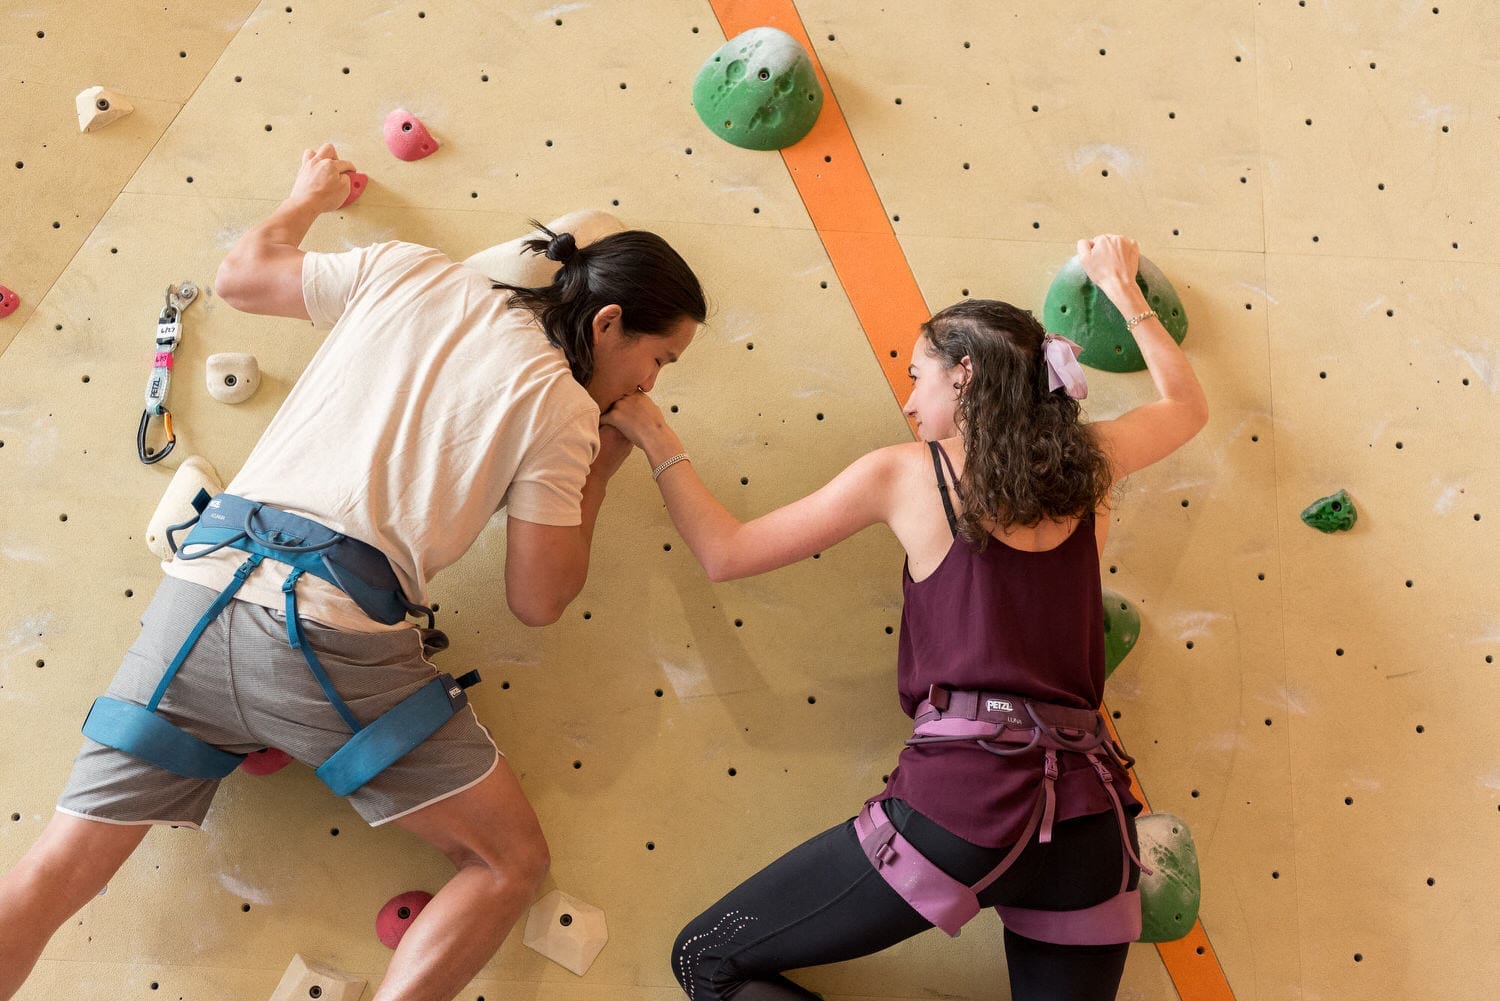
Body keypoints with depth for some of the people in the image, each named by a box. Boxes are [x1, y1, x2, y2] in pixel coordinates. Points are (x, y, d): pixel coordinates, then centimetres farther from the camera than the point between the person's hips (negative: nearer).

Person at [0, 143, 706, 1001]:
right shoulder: (561, 407, 1)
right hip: (338, 641, -5)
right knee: (515, 862, 8)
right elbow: (538, 601, 4)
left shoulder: (409, 272, 12)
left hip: (204, 591, 5)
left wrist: (311, 196, 42)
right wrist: (599, 469, 16)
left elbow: (241, 276, 24)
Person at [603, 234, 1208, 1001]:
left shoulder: (903, 473, 1)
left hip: (966, 797, -5)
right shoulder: (1087, 463, 11)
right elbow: (1187, 404, 33)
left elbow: (723, 554, 6)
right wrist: (1123, 289, 42)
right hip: (1089, 821, 6)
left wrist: (652, 436, 17)